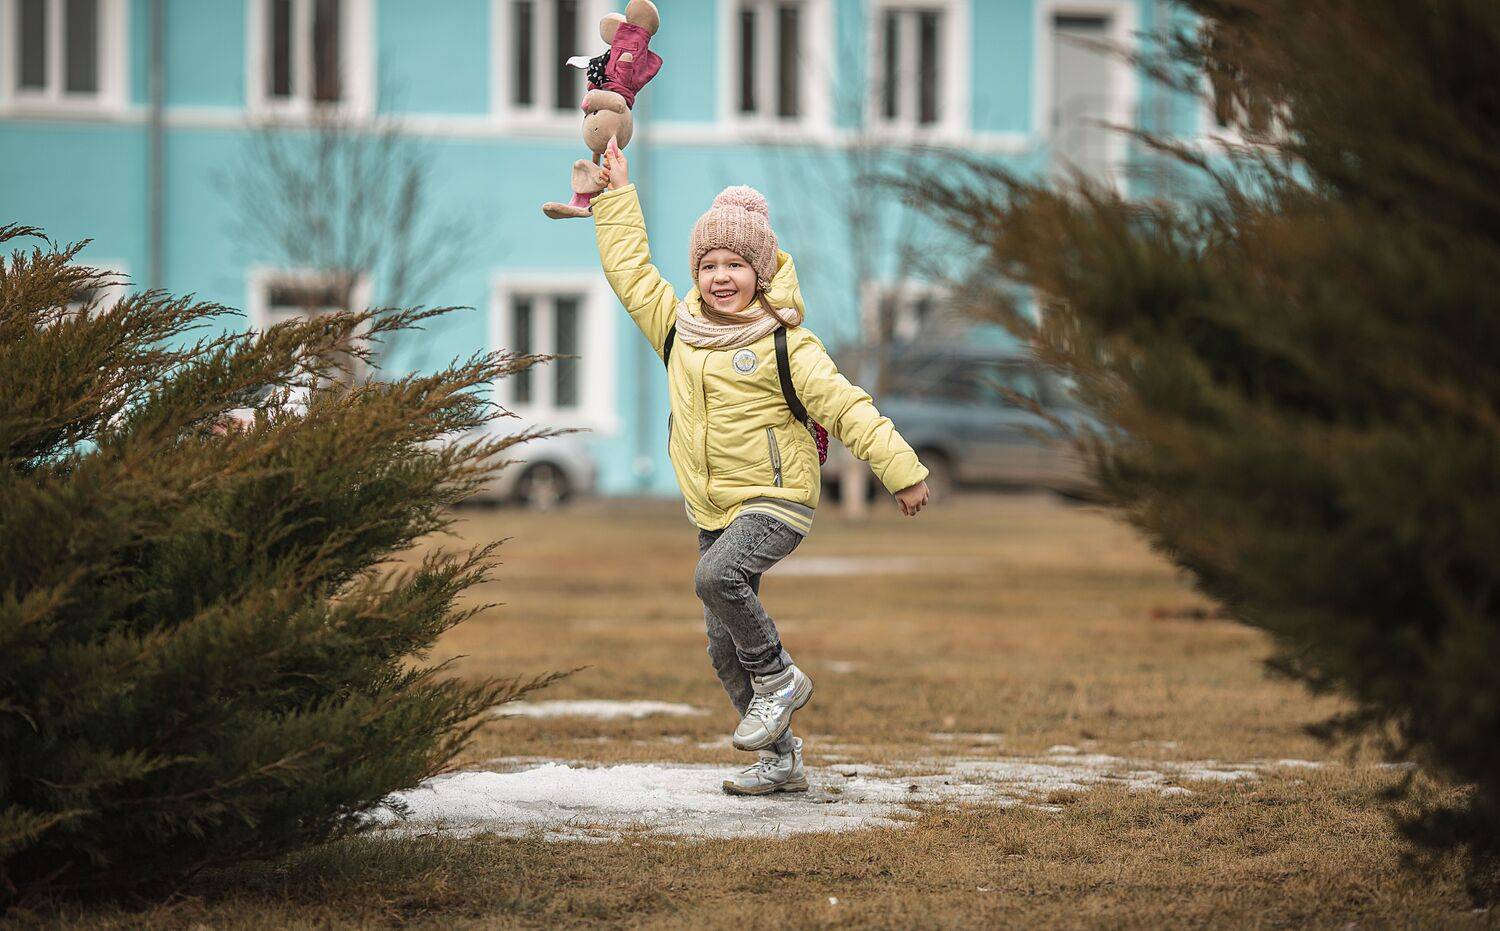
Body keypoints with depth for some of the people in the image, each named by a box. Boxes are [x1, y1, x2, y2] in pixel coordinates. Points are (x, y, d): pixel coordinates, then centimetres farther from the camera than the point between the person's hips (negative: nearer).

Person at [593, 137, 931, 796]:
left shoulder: (785, 345, -10)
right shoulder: (679, 327, 7)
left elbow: (847, 408, -10)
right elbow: (630, 271, 16)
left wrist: (901, 471, -12)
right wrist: (618, 196, 17)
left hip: (776, 502, -7)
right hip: (712, 511, 7)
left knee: (719, 576, -33)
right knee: (725, 648, 4)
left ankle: (777, 678, -13)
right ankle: (781, 760, 14)